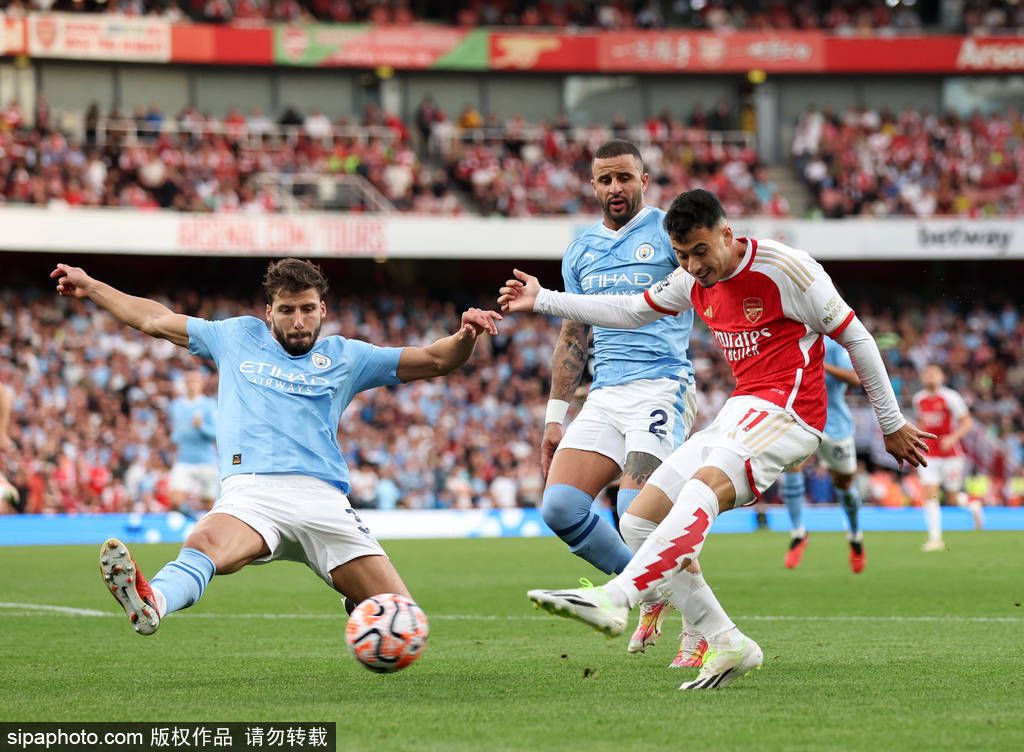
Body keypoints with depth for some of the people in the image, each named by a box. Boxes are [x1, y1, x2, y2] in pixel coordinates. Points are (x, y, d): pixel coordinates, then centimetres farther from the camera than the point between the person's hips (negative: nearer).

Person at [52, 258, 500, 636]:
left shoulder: (344, 357, 20)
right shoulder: (237, 337, 23)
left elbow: (435, 361, 15)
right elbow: (156, 320, 33)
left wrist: (464, 338, -6)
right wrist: (91, 287, 35)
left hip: (321, 498, 1)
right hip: (250, 492, -1)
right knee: (204, 543, -37)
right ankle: (150, 604, -69)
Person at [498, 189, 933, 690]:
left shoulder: (784, 268, -10)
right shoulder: (694, 279, 11)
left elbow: (855, 337, -4)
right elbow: (630, 312, 28)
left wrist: (891, 424, 1)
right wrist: (543, 300, 25)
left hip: (785, 409, -9)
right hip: (739, 415, 9)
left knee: (703, 488, -36)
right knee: (638, 522, -2)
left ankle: (615, 600, -53)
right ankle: (726, 645, -5)